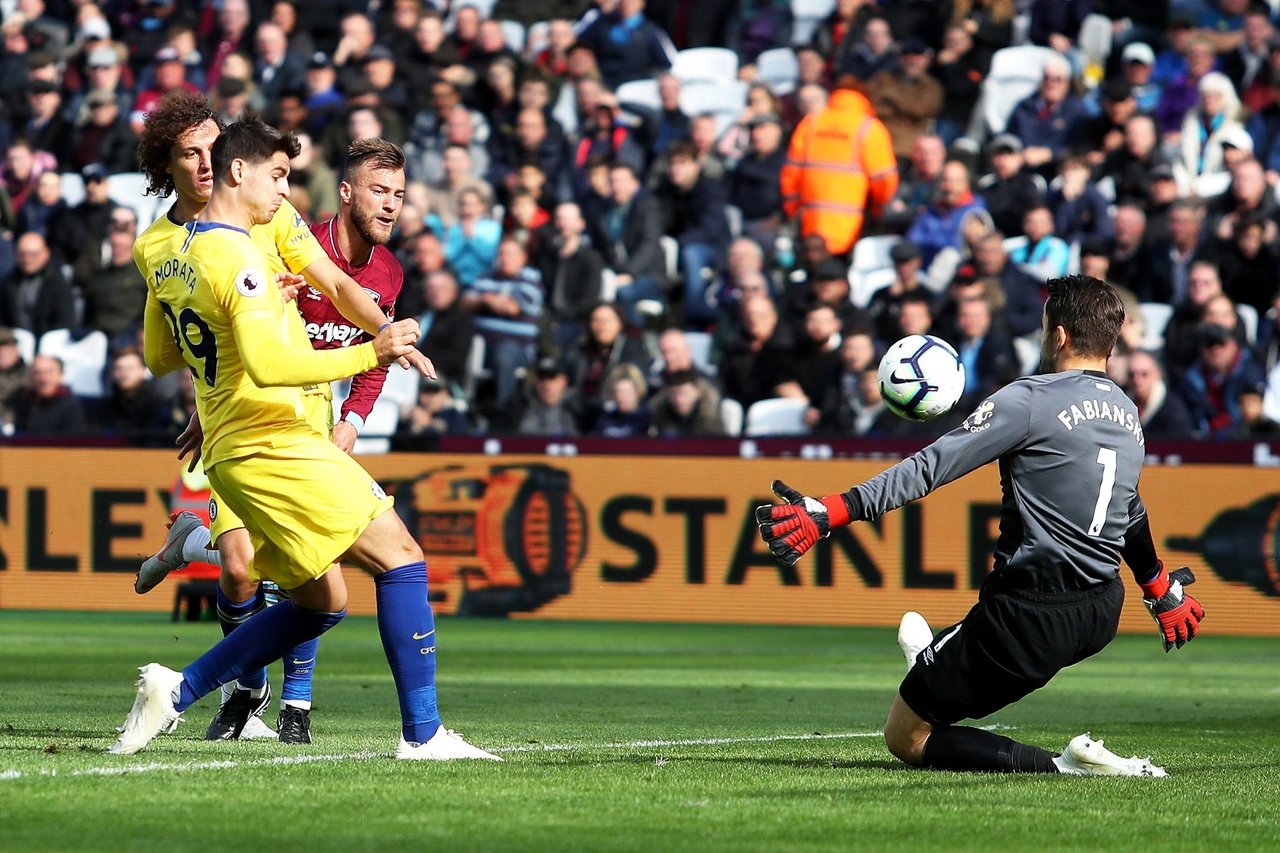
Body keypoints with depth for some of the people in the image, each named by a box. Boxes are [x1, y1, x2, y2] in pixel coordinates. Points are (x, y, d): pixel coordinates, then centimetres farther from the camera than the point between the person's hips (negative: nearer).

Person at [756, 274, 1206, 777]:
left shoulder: (1031, 399, -13)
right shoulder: (1129, 415, 11)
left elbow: (931, 467, -18)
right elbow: (1131, 514, 29)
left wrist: (830, 512, -19)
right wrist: (1162, 592, 46)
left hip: (1032, 616, -8)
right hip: (1101, 617, 8)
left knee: (905, 737, 0)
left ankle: (1063, 766, -14)